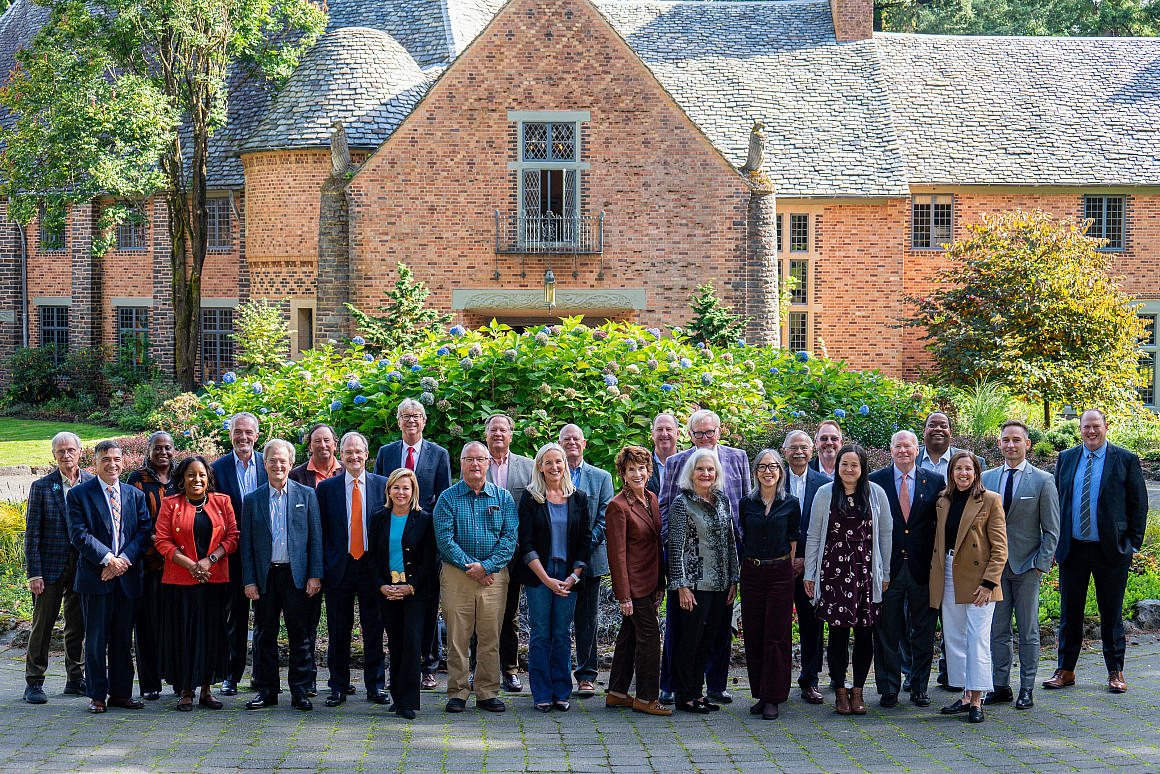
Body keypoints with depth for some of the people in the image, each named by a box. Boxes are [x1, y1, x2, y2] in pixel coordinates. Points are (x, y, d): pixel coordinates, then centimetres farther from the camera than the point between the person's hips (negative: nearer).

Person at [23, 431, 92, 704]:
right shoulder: (41, 487, -2)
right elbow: (32, 534, -3)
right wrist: (34, 573, -9)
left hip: (83, 566, 2)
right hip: (51, 565, -2)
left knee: (78, 626, 9)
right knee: (42, 625, 2)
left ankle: (75, 679, 22)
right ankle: (33, 683, 10)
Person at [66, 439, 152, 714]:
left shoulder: (135, 495, 14)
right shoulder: (79, 494, 2)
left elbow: (145, 531, 5)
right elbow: (79, 534, -7)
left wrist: (124, 559, -10)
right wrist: (108, 559, -15)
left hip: (128, 577, 3)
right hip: (95, 577, -3)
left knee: (123, 639, 8)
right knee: (96, 640, 0)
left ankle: (121, 692, 15)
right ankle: (97, 696, 7)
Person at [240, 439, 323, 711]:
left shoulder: (306, 495, 5)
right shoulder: (252, 500, 7)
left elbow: (316, 538, 3)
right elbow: (246, 544, 7)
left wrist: (315, 575, -4)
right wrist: (249, 581, 0)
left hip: (297, 576, -1)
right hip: (265, 576, 1)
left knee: (300, 637, 1)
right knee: (264, 637, 6)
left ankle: (300, 692, 9)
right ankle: (266, 690, 15)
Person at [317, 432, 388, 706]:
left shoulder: (382, 485, 4)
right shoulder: (326, 487, 5)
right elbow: (320, 530, 5)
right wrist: (320, 568, -3)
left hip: (373, 567, 0)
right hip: (339, 567, 0)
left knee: (374, 629, 4)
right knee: (338, 631, 5)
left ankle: (376, 686, 14)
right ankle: (339, 687, 15)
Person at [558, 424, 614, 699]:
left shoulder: (601, 477, 10)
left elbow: (605, 517, 4)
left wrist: (587, 543, -10)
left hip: (589, 559, 0)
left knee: (587, 619, 2)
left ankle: (586, 676, 8)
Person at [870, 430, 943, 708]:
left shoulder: (934, 481, 5)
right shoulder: (875, 481, 4)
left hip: (922, 567, 1)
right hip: (888, 567, -1)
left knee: (923, 631, 6)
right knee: (886, 631, 3)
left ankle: (919, 687, 16)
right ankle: (889, 688, 12)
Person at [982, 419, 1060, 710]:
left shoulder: (1043, 481, -2)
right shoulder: (987, 478, 8)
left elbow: (1051, 530, -1)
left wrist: (1041, 564, -9)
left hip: (1026, 565, -3)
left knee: (1028, 631, 3)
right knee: (997, 629, 6)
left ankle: (1027, 689, 10)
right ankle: (1001, 686, 15)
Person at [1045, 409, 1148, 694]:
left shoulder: (1126, 460, 0)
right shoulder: (1066, 459, 8)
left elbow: (1139, 504, 1)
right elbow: (1056, 501, 12)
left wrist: (1133, 543, -4)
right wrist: (1054, 542, 6)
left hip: (1111, 551, -3)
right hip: (1072, 550, 3)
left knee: (1112, 614, 6)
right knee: (1069, 612, 8)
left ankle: (1116, 673, 17)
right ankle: (1065, 671, 17)